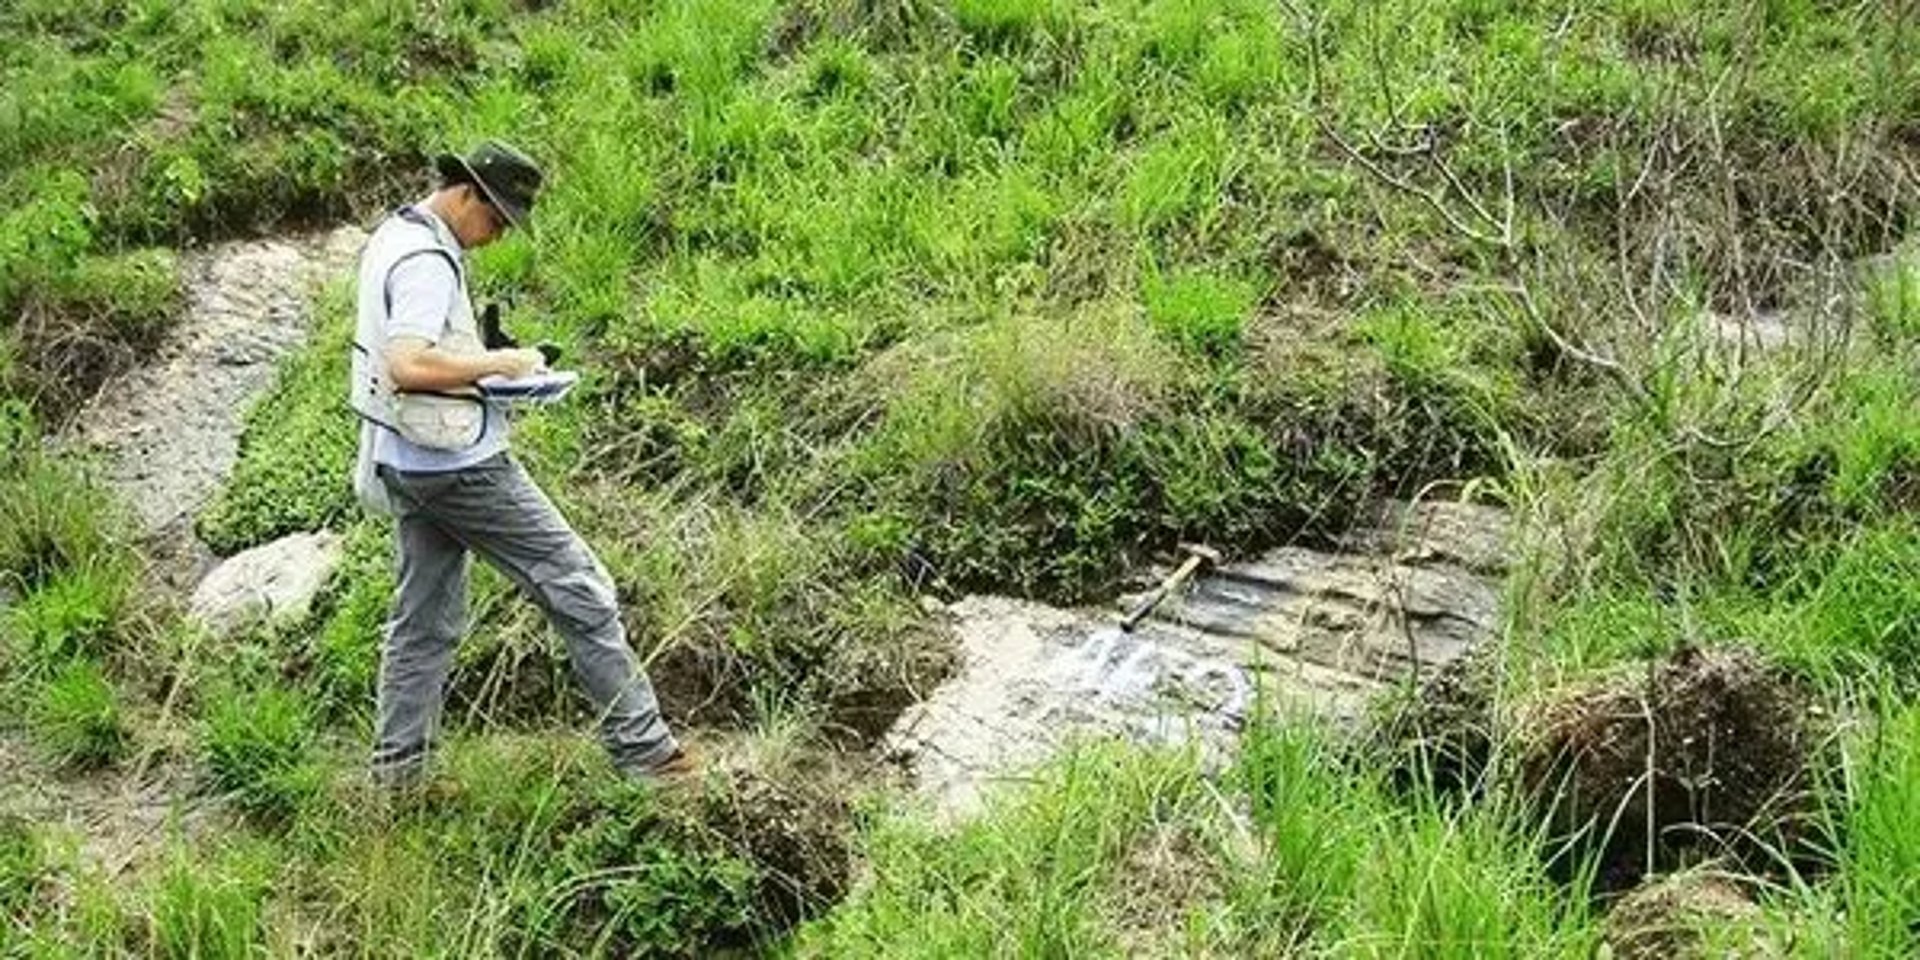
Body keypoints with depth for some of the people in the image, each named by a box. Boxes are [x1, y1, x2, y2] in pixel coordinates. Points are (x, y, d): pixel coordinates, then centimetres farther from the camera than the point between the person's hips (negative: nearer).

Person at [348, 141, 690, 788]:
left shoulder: (390, 237, 14)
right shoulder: (427, 262, -19)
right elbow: (408, 366, -30)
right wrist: (496, 364, -18)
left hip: (404, 462, 10)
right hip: (459, 464, -10)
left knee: (424, 618, 15)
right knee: (577, 589, -2)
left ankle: (397, 769, 18)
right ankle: (641, 747, 1)